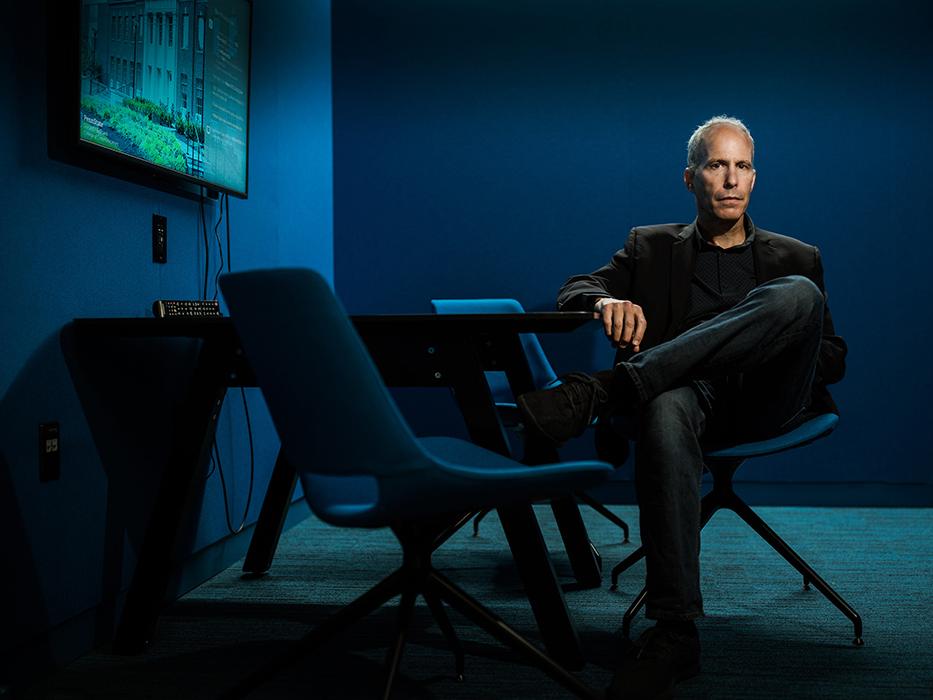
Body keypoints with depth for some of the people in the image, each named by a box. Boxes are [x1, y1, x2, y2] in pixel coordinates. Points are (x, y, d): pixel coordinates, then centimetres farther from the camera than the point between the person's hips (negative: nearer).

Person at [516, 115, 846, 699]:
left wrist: (786, 343, -7)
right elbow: (574, 290, 7)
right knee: (667, 408, -40)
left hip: (767, 402, 1)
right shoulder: (652, 247, 21)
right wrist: (607, 301, -18)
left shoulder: (796, 257, 23)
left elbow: (835, 360, 17)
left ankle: (600, 390, -37)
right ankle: (674, 634, -39)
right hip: (691, 394, -1)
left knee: (798, 295, -29)